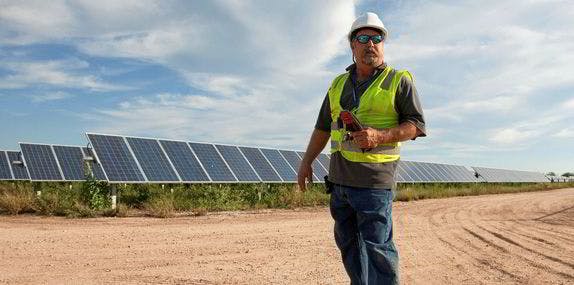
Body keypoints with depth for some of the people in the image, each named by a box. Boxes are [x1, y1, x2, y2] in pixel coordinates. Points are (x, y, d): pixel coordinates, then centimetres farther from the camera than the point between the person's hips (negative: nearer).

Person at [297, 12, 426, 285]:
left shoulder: (399, 80, 1)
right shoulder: (338, 84, 15)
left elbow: (416, 125, -3)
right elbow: (322, 128, 21)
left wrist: (380, 136, -18)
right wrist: (306, 161, 15)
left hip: (374, 180, -6)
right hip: (339, 178, 6)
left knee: (377, 247, -5)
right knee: (348, 243, 13)